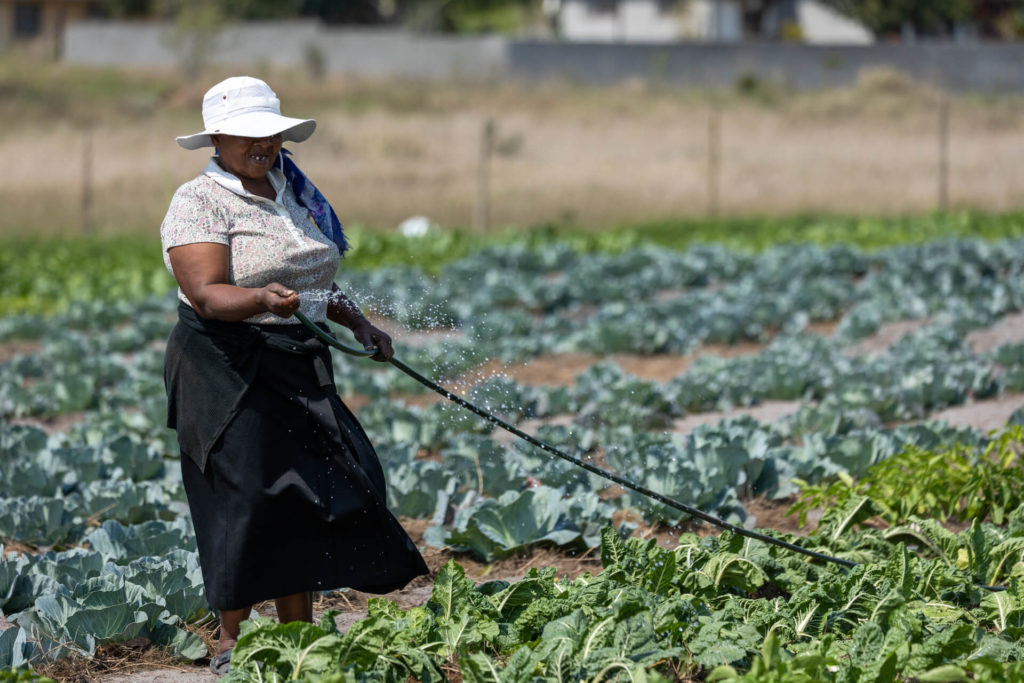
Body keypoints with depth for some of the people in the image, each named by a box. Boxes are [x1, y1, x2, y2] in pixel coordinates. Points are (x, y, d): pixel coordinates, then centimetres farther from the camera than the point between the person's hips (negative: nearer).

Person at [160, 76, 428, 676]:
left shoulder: (292, 193, 15)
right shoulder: (199, 203, -9)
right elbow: (206, 294, -21)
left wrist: (357, 322, 14)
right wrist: (263, 301, -38)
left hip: (300, 368, 7)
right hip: (229, 370, -7)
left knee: (315, 494, 3)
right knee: (250, 495, -11)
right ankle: (232, 644, -2)